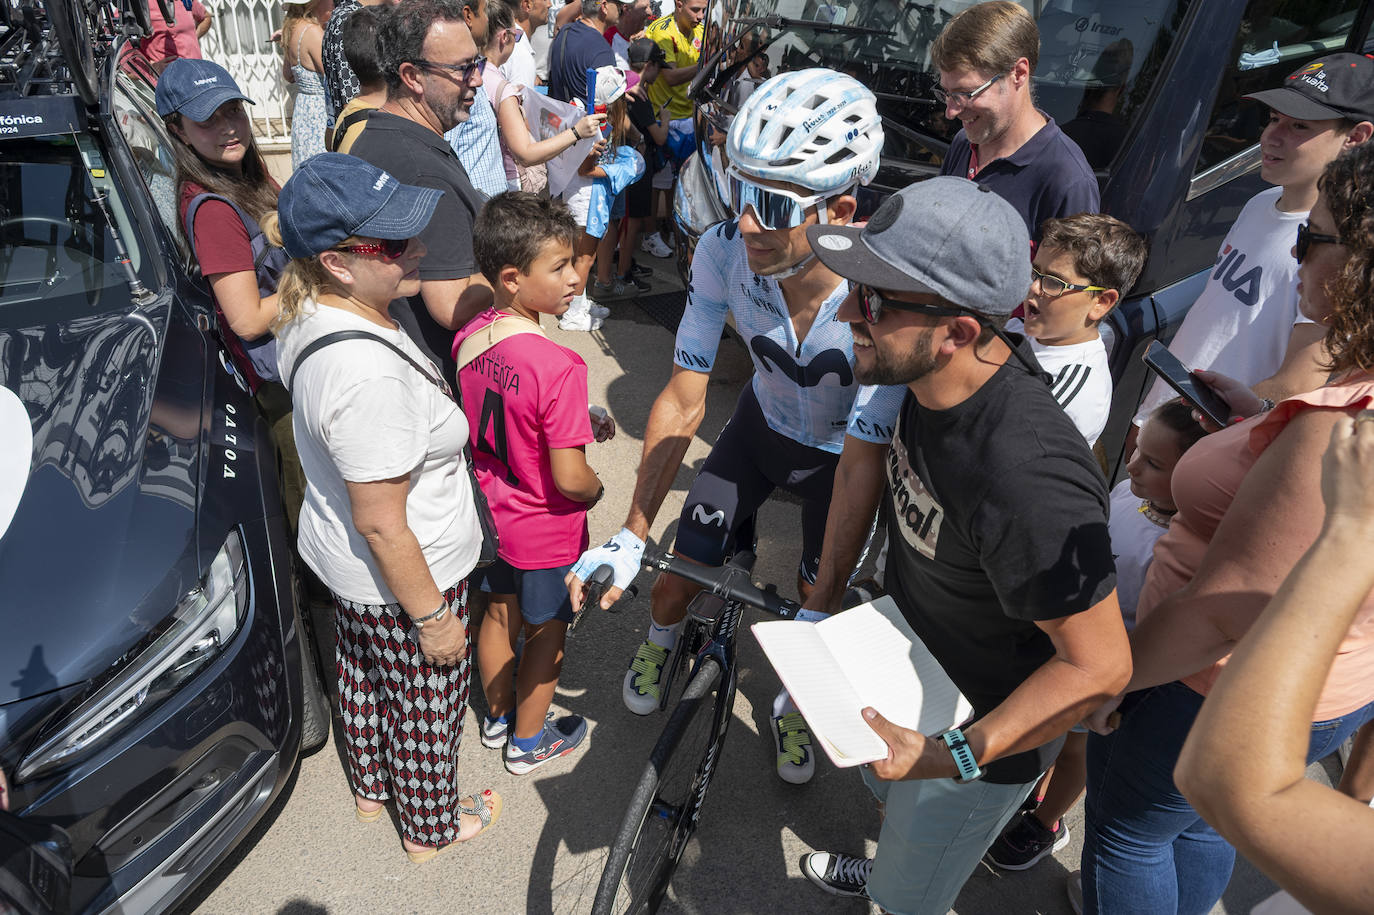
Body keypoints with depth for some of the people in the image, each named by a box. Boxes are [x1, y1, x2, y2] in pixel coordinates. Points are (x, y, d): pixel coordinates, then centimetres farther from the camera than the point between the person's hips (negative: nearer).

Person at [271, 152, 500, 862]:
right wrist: (432, 617, -19)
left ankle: (370, 788, 59)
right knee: (427, 706, 17)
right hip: (400, 579, -9)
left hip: (337, 562, 9)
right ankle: (431, 828, 45)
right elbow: (382, 525, -29)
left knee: (363, 674, 30)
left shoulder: (309, 317, -7)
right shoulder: (368, 374, -37)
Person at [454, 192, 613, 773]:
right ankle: (528, 742, 38)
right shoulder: (558, 366, -31)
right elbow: (569, 479, -29)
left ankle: (498, 717, 49)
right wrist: (596, 489, -6)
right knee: (547, 633, 16)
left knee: (499, 614, 25)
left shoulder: (468, 339, -8)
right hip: (546, 528, -7)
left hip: (490, 512, 7)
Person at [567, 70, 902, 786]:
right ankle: (660, 640, 43)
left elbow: (861, 467, -33)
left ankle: (792, 703, 41)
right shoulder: (723, 250, -30)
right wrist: (630, 537, -22)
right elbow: (683, 402, -22)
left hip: (837, 453, -2)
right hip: (761, 426, 2)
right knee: (682, 564, 4)